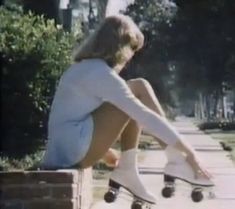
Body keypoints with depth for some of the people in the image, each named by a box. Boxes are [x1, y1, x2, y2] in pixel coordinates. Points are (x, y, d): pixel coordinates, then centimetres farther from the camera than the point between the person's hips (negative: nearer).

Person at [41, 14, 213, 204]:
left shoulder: (86, 67, 15)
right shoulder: (101, 74, -15)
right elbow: (146, 117, -18)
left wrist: (104, 147, 38)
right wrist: (189, 152, -15)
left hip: (70, 147, 10)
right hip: (74, 146, -10)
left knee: (133, 106, 9)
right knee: (139, 89, -10)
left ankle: (127, 169, 3)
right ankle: (177, 161, -6)